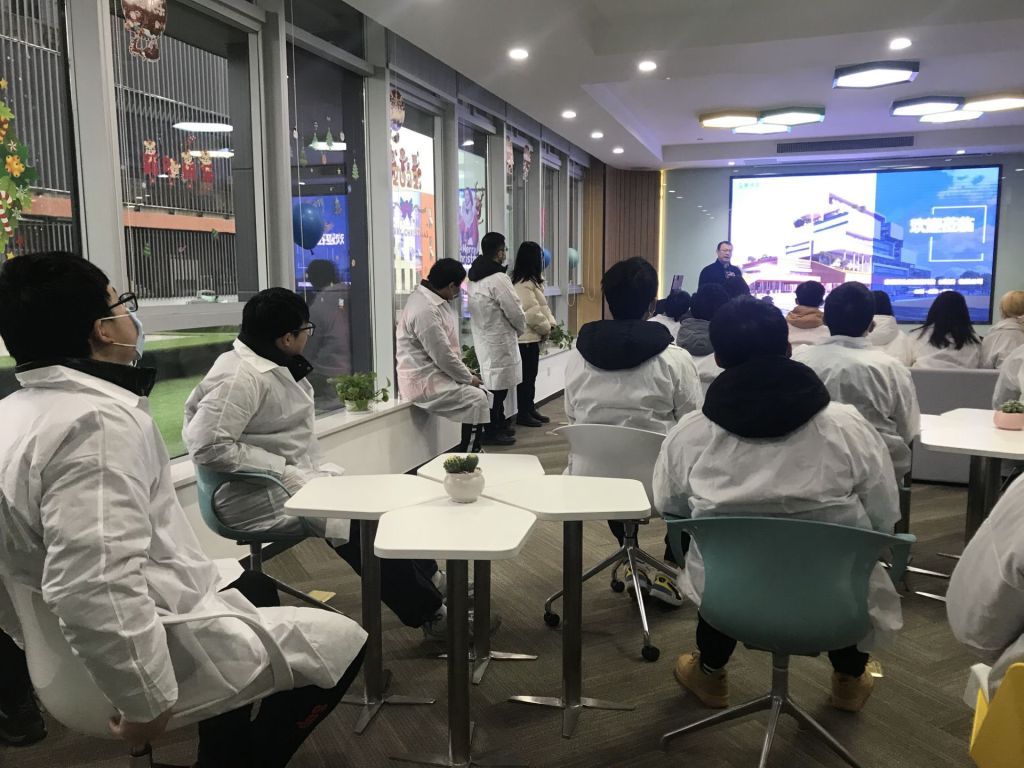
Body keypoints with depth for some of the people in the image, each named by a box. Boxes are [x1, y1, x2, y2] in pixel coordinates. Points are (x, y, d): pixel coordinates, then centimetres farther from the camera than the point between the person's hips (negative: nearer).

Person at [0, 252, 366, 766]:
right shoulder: (98, 421, -27)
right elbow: (94, 588, -37)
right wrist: (144, 701, -25)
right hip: (141, 652, -10)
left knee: (252, 584, 30)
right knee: (341, 642, 1)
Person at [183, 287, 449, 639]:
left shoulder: (273, 365, 10)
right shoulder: (242, 377, -21)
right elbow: (208, 445, -28)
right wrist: (281, 468, -24)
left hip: (294, 475, 10)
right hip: (259, 493, -10)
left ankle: (428, 578, 19)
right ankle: (428, 611, -3)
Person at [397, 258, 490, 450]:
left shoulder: (431, 299, 8)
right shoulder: (425, 310, -25)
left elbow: (446, 348, 13)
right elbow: (443, 356, -23)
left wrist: (466, 373, 6)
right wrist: (468, 378, -10)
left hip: (435, 372, 10)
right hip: (423, 382, -10)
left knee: (479, 393, 6)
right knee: (476, 399, -14)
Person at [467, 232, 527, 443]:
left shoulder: (474, 277, 9)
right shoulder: (498, 279, -18)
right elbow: (514, 311, -15)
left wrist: (515, 327, 15)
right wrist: (521, 329, 6)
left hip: (482, 337, 9)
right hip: (499, 340, -9)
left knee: (495, 385, 16)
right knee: (498, 386, -1)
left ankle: (499, 426, 26)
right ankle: (492, 433, 6)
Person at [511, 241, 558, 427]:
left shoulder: (532, 280, 15)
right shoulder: (523, 283, -19)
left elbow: (542, 305, 18)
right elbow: (531, 312, -23)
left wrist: (550, 322, 4)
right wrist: (546, 328, -10)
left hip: (532, 336, 10)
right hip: (526, 337, -10)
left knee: (531, 375, 15)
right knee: (526, 377, -2)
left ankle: (530, 409, 24)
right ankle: (523, 414, 5)